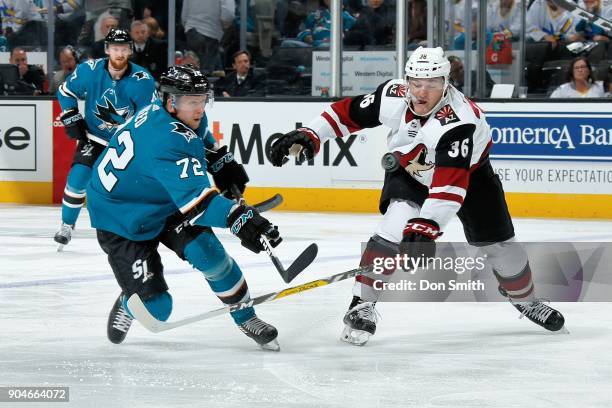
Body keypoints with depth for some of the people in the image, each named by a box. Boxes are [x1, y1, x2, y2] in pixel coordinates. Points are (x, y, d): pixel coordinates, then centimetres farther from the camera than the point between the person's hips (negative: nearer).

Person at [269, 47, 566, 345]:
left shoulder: (458, 120, -41)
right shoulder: (393, 96, -28)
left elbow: (450, 186, -49)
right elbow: (348, 113, -12)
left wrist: (426, 226, -59)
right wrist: (309, 135, -21)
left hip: (468, 171, -2)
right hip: (409, 171, 2)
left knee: (498, 243, 2)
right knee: (396, 228, -24)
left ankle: (525, 298, 31)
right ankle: (362, 304, -15)